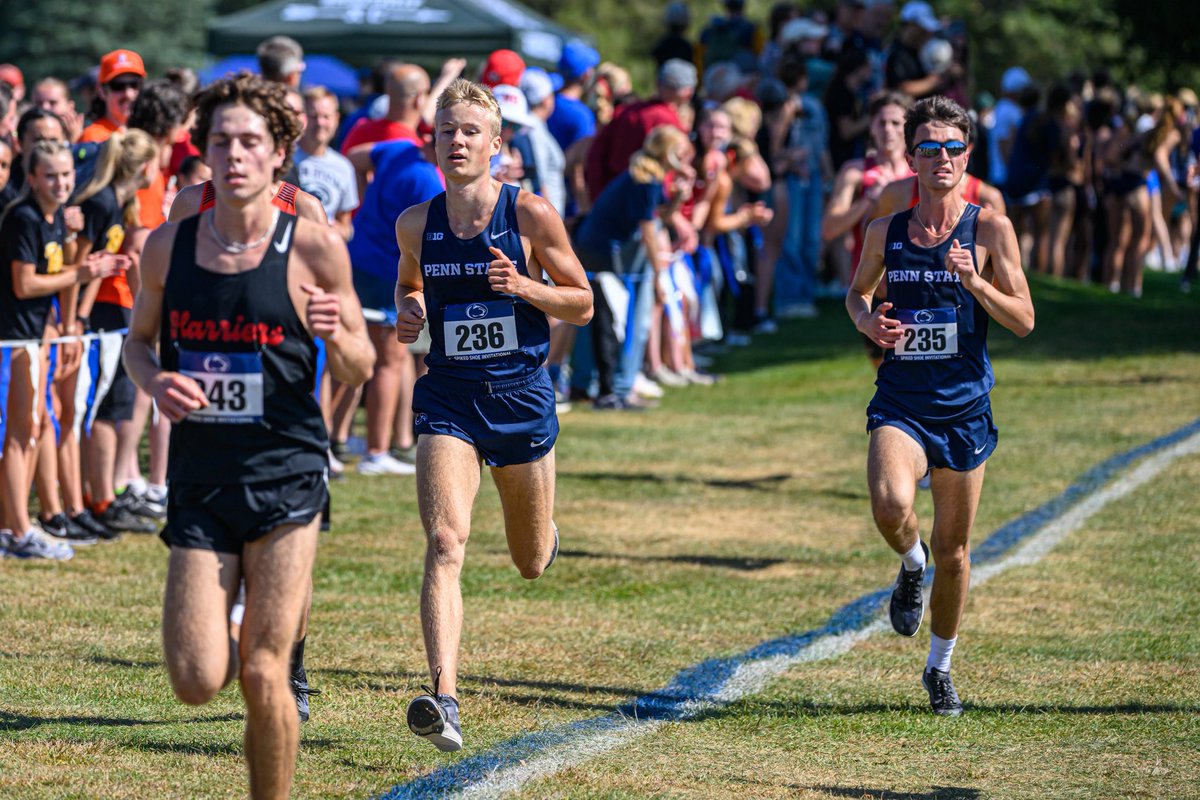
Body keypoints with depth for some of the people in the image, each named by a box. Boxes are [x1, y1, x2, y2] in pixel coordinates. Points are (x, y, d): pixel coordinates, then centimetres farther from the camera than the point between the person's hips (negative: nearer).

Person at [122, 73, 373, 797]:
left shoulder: (314, 247, -3)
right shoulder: (169, 245, 4)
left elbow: (360, 369, 5)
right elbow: (140, 338, 19)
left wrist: (336, 334, -18)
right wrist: (155, 380, -4)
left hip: (285, 474, -3)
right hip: (198, 477, 3)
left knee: (263, 677, -8)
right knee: (197, 682, -4)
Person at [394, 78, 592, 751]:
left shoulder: (531, 215, -7)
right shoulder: (416, 224, 1)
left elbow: (582, 305, 0)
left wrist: (523, 286, -18)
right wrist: (408, 313, -1)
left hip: (521, 395, -1)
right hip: (449, 398, 1)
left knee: (532, 563, 15)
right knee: (445, 543, -20)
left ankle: (543, 532, 55)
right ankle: (444, 698, -29)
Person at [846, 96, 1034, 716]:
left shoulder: (989, 230, -2)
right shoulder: (886, 232, 4)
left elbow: (1023, 321, -2)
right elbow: (857, 292, 22)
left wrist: (973, 281, -19)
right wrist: (867, 322, -1)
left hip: (964, 408, 0)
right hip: (900, 402, 0)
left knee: (953, 550, 8)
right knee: (890, 505, -29)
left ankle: (939, 668, 29)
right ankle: (912, 566, 7)